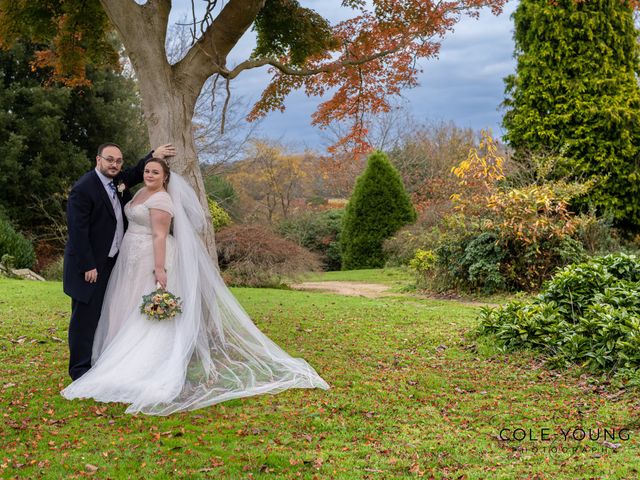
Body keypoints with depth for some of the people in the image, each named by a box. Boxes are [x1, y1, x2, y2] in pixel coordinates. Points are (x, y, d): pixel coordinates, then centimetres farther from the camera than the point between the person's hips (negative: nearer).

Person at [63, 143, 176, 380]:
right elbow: (77, 230, -19)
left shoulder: (118, 180, 6)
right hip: (91, 265, -8)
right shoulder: (83, 188, -17)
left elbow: (136, 173, 29)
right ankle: (80, 368, 8)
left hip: (112, 261, 8)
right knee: (85, 316, -1)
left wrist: (153, 155, 14)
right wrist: (88, 266, -19)